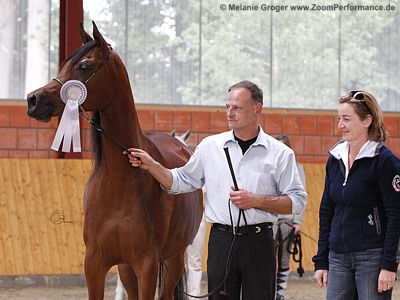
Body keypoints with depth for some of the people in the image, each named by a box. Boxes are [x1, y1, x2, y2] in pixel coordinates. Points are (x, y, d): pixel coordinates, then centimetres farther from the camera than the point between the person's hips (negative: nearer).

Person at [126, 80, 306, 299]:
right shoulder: (209, 146, 6)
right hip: (221, 239, 2)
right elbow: (181, 183, 13)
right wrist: (151, 165, -2)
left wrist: (256, 200, -14)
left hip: (258, 240, -2)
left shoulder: (280, 153, -1)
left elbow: (297, 202, -2)